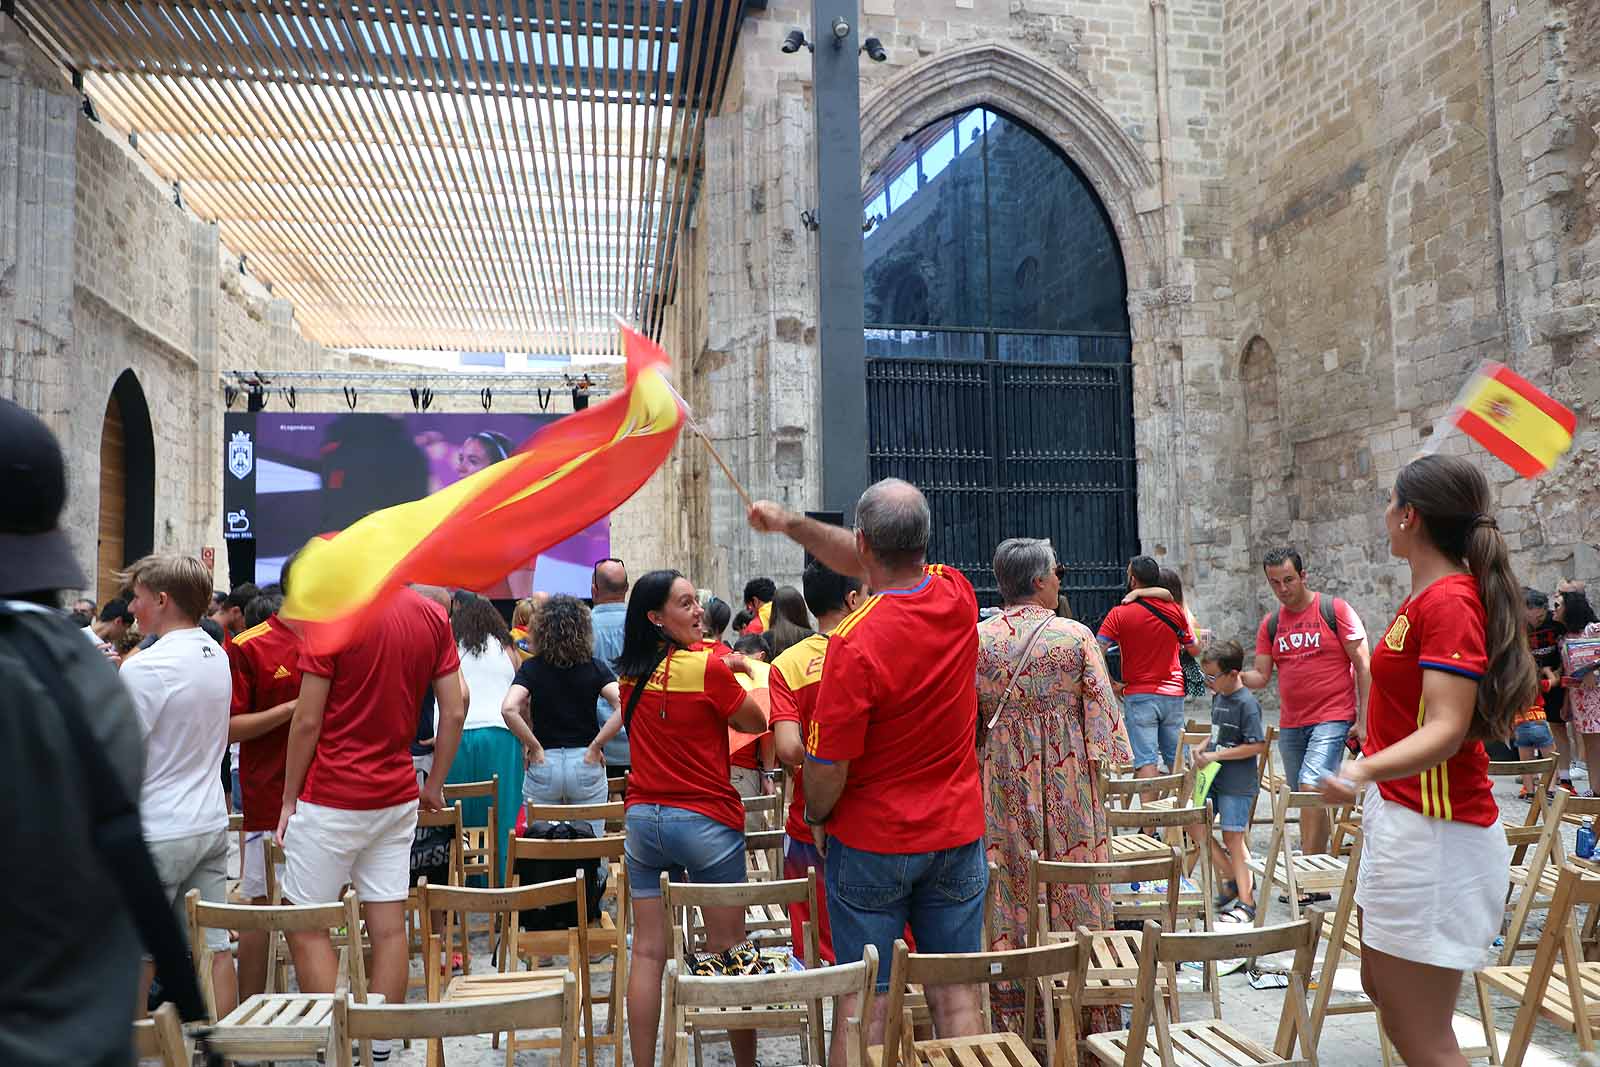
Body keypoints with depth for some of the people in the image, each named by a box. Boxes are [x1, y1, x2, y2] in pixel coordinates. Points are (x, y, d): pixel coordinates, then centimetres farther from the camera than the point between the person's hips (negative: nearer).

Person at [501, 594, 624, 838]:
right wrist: (595, 746, -8)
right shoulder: (595, 667, -3)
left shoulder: (531, 668, -3)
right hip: (585, 764, 0)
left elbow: (508, 709, -17)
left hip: (543, 765, 0)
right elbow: (623, 707, -15)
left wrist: (534, 748, -8)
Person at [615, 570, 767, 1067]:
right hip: (705, 821, -5)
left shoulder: (630, 672, 2)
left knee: (647, 952, 10)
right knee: (727, 951, 8)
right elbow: (756, 723, -2)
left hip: (643, 818, 5)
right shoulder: (707, 669, -15)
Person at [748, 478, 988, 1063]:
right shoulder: (958, 596, -6)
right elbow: (876, 565, 13)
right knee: (956, 993, 13)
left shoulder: (855, 642, -24)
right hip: (958, 834, 5)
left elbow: (828, 763, -18)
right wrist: (792, 523, 12)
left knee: (864, 1002, 8)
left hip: (872, 843, -5)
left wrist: (815, 818, 3)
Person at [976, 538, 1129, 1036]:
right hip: (1069, 783, -1)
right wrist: (1110, 755, 8)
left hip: (1004, 785, 2)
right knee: (1078, 891, 10)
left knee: (1010, 892, 9)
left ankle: (1013, 1020, 17)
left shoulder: (978, 640, -3)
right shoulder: (1076, 636, -9)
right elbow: (1102, 711, -7)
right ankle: (1091, 1020, 22)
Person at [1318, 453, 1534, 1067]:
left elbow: (1446, 729, -29)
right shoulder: (1427, 594, 8)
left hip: (1432, 830, -11)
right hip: (1398, 816, 11)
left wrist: (1364, 771, -45)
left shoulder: (1449, 601, -20)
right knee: (1381, 987, 23)